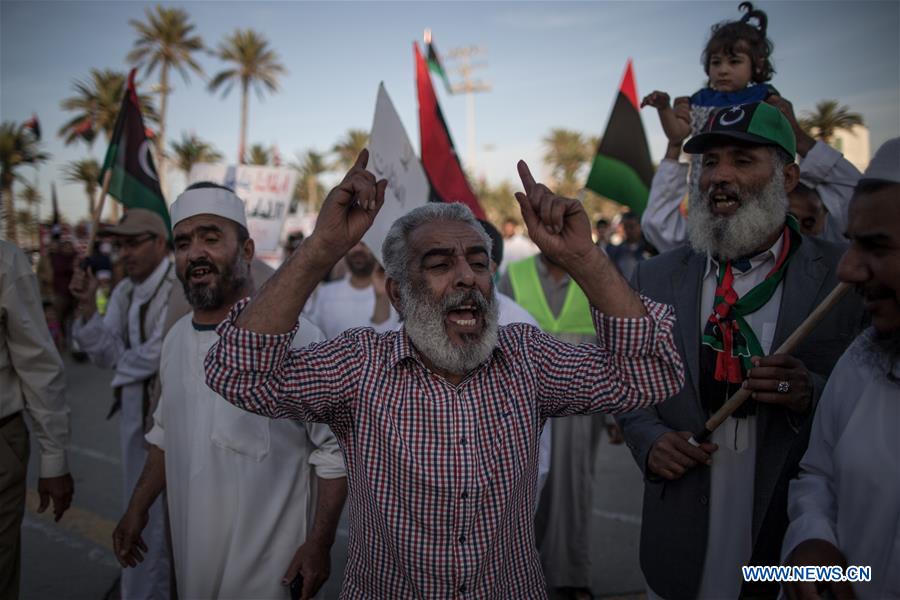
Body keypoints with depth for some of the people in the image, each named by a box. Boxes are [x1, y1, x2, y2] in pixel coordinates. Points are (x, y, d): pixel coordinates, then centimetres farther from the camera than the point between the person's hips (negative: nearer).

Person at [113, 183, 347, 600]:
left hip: (268, 564, -6)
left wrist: (319, 544, -17)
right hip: (191, 552, 7)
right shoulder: (176, 338, 3)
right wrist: (137, 510, 16)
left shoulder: (296, 338, -20)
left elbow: (334, 452, -16)